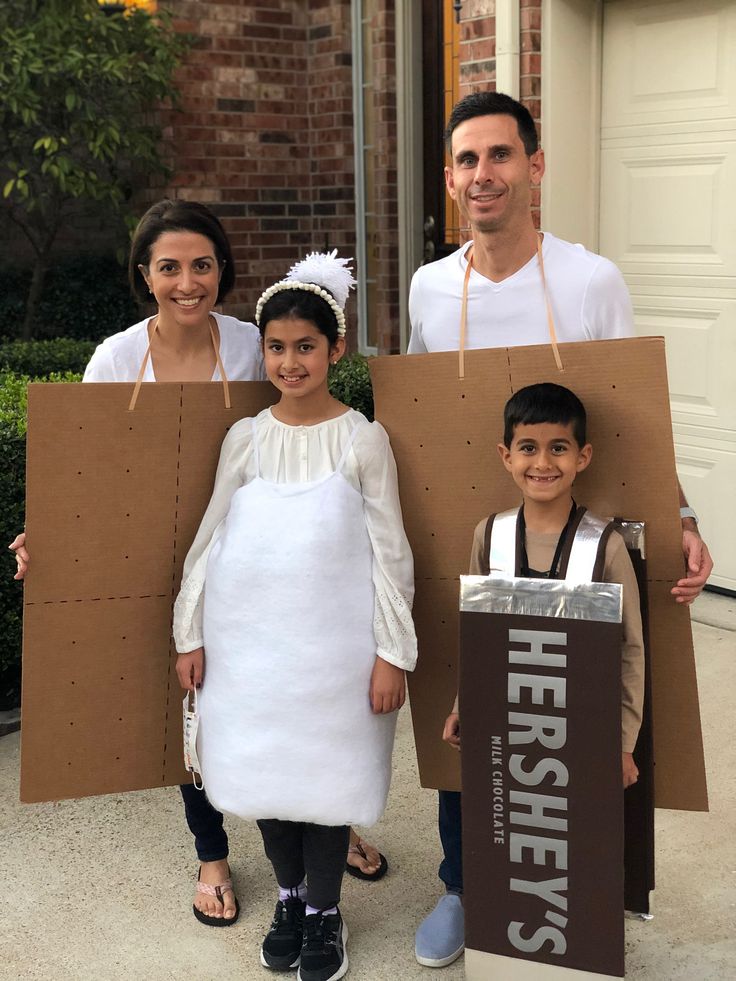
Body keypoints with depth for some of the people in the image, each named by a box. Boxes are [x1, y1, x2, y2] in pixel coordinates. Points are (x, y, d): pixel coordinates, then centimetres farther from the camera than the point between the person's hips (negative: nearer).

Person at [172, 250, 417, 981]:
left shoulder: (362, 440, -5)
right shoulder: (245, 438, 2)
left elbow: (388, 552, -5)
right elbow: (210, 539, 7)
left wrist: (393, 652, -7)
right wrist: (190, 633, 5)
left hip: (333, 642, -3)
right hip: (249, 641, 3)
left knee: (326, 773, 6)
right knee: (263, 770, 12)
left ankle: (324, 912, 28)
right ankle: (289, 899, 34)